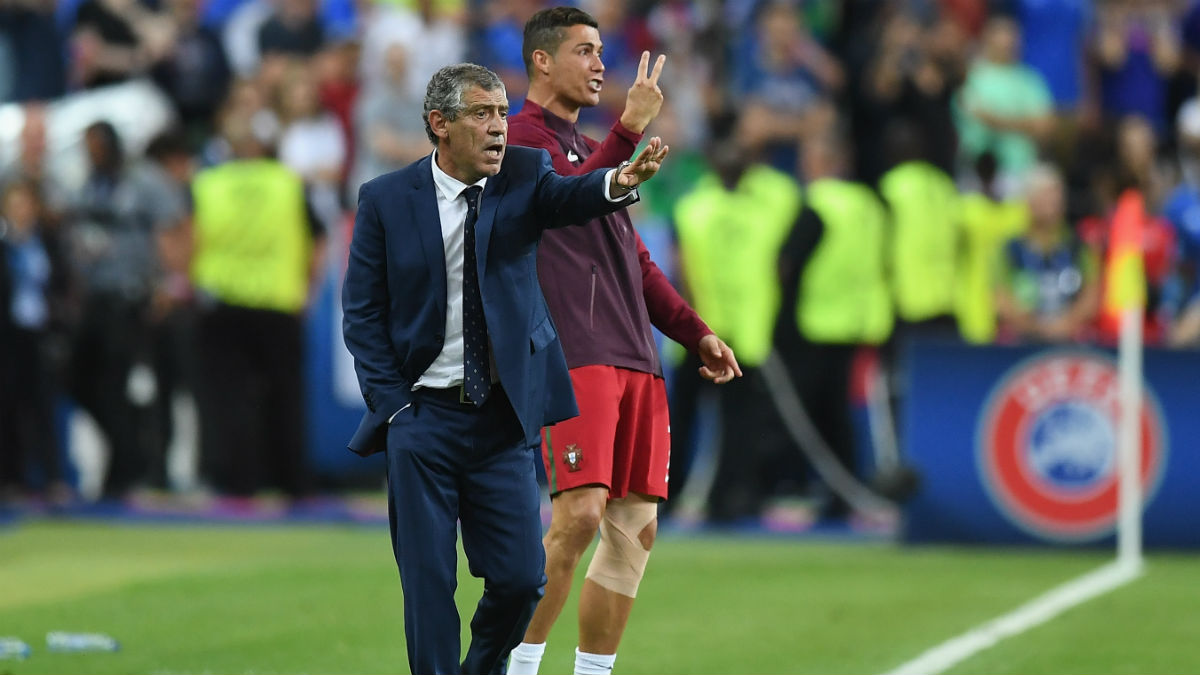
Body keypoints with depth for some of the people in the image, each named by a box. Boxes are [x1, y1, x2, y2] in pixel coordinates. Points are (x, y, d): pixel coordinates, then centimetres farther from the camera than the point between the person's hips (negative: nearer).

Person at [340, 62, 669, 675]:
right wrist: (393, 407, -7)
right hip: (423, 417, -1)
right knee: (428, 582, -1)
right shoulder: (386, 200, -1)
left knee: (521, 576, -2)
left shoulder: (523, 176, 1)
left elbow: (567, 196, -22)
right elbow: (363, 314, 2)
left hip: (503, 416, 1)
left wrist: (617, 182, -45)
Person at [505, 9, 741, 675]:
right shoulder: (525, 136, 0)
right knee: (579, 515, -19)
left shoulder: (591, 149, 26)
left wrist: (696, 332, 19)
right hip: (572, 355, -9)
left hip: (636, 362, 9)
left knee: (635, 527, 4)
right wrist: (630, 128, -26)